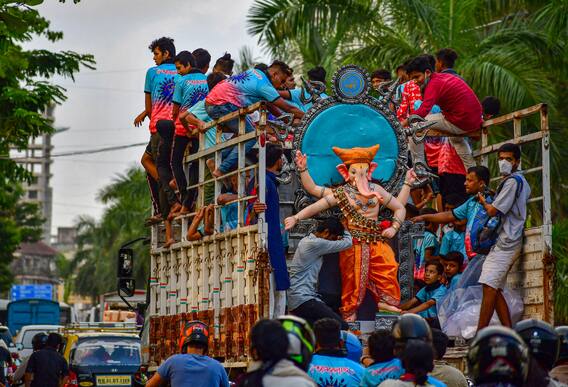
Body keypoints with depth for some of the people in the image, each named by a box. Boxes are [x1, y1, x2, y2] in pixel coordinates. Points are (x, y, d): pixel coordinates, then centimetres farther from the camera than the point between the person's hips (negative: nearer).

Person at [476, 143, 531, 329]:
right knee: (495, 290, 7)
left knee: (489, 286, -15)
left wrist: (483, 201, 8)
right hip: (504, 242, 11)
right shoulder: (522, 181, 22)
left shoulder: (512, 181, -10)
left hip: (506, 242, -11)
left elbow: (493, 210, -12)